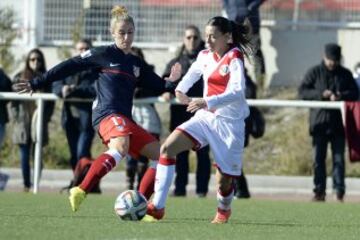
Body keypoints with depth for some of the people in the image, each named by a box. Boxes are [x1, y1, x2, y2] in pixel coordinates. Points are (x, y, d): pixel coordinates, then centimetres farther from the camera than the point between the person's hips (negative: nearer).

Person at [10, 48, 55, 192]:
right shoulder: (19, 78, 8)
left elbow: (51, 102, 7)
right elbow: (13, 100, 7)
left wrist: (45, 118, -4)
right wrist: (15, 118, -3)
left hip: (38, 122, -1)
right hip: (22, 122, 1)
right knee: (24, 155, -1)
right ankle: (26, 185, 1)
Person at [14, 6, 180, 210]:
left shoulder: (137, 64, 21)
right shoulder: (104, 54, 3)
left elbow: (159, 86, 19)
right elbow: (69, 67, 5)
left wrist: (171, 80, -4)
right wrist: (36, 84, 5)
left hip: (125, 119, 8)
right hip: (108, 114, -8)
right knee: (121, 147, -38)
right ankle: (80, 192, -43)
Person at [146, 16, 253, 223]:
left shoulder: (234, 58, -12)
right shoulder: (205, 56, 6)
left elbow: (237, 91, -25)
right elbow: (193, 73, 28)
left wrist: (207, 102, -38)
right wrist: (181, 89, 6)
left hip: (229, 123, -5)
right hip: (205, 118, 5)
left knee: (223, 181, 0)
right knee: (167, 148, -17)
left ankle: (224, 210, 37)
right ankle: (157, 207, -17)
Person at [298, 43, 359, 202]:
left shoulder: (345, 74, 9)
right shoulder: (314, 73, 4)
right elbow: (302, 91, -2)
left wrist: (341, 96, -17)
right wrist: (321, 94, -16)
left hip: (338, 123, 1)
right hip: (319, 122, -1)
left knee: (339, 158, -1)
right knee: (319, 159, 1)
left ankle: (339, 191, 0)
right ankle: (320, 191, 6)